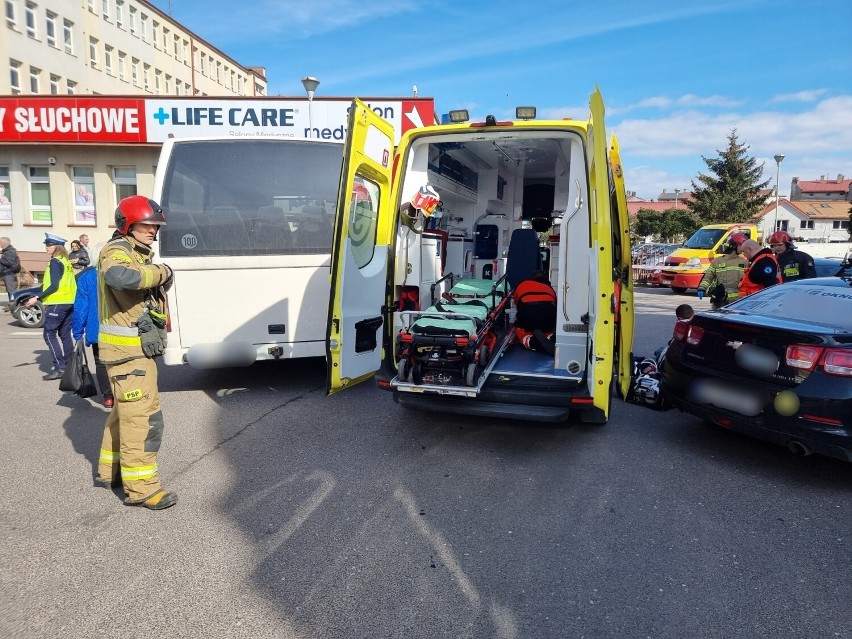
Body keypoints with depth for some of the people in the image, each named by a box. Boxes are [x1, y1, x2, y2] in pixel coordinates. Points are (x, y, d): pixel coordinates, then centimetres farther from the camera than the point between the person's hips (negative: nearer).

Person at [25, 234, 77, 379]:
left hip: (58, 302, -9)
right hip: (70, 302, 9)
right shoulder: (66, 261, 14)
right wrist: (46, 285, 26)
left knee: (49, 334, -7)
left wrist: (37, 297, -17)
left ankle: (59, 368, -12)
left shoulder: (55, 261, -11)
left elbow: (54, 286, -17)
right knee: (65, 335, 12)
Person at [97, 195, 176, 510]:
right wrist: (160, 272, -26)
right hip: (127, 349, -10)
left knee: (126, 410, 21)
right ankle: (141, 487, 0)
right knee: (144, 415, -8)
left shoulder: (140, 252, 17)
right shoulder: (116, 251, -15)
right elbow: (119, 276, -39)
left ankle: (109, 471, 36)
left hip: (138, 345, 10)